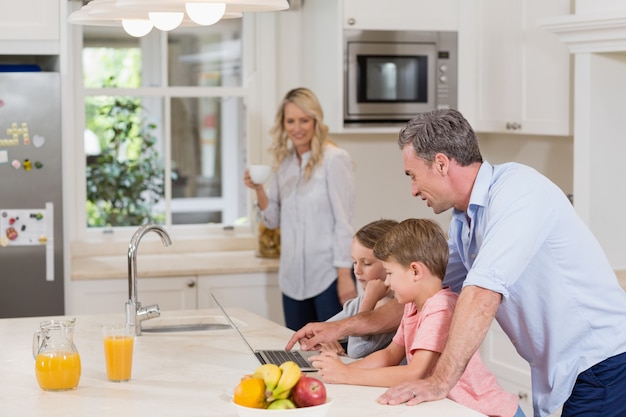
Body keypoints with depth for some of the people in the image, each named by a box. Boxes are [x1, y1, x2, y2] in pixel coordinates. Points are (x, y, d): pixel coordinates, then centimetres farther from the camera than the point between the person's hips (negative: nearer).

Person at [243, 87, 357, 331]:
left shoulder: (334, 159, -10)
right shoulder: (283, 162, 9)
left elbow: (343, 221, -12)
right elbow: (273, 220, 12)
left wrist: (345, 275, -15)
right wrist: (259, 190, -6)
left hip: (328, 275, -6)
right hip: (293, 276, 6)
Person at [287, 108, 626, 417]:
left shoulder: (517, 189, -20)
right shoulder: (463, 223, 10)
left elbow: (483, 292, -28)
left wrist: (441, 381, -30)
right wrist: (340, 328, 18)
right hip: (559, 372, 8)